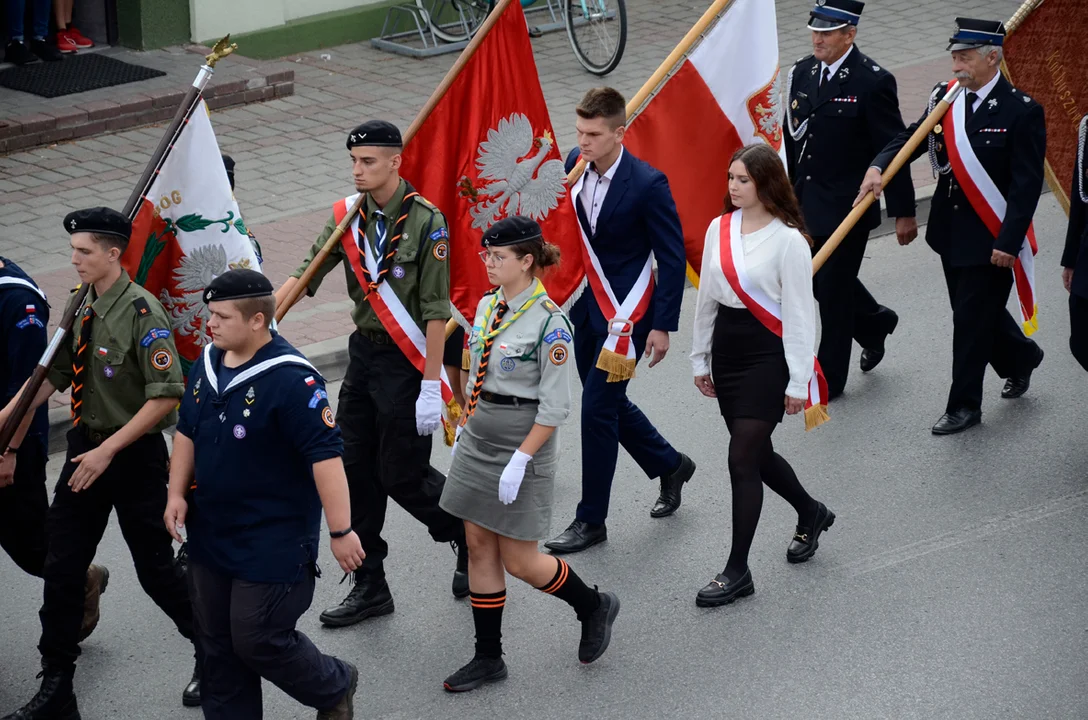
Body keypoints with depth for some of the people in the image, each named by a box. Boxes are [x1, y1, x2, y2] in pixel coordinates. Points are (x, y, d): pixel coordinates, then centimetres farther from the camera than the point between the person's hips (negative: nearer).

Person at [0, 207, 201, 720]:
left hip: (135, 456, -7)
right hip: (85, 447, 7)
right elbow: (54, 375, 12)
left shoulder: (141, 312, -19)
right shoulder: (78, 306, 4)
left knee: (155, 569, 4)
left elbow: (165, 396, -22)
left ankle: (212, 656, 28)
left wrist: (107, 451, -21)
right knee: (62, 567, 6)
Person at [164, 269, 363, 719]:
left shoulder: (291, 380, -23)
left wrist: (341, 531, -24)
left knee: (259, 641, -1)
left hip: (274, 544, -8)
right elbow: (187, 431, 16)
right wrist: (177, 494, 9)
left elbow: (326, 456, -24)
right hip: (211, 534, 8)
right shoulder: (207, 364, 2)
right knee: (218, 645, 15)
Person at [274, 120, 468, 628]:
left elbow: (436, 311, -16)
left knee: (402, 474, -2)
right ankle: (369, 586, 18)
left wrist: (431, 386, -18)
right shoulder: (349, 216, 4)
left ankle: (470, 534, 26)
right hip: (364, 353, 7)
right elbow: (305, 274, -1)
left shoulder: (426, 222, -15)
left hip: (407, 361, -7)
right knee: (355, 469, 7)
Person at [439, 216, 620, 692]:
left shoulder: (548, 322, -18)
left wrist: (520, 460, -20)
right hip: (478, 442, 7)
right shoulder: (488, 307, 5)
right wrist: (464, 429, 14)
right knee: (478, 547, 9)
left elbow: (554, 407, -18)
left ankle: (594, 606, 26)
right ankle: (488, 658, 19)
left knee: (519, 560, 0)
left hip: (523, 444, -7)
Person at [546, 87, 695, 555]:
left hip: (625, 312, -7)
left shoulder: (648, 185, -20)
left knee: (597, 407, -6)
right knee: (607, 403, 16)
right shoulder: (576, 164, -2)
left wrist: (663, 326, -14)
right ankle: (669, 465, 41)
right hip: (586, 305, 7)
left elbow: (672, 258, -14)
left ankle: (591, 520, 6)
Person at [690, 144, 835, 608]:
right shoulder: (719, 230, 5)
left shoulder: (788, 239, -12)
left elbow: (799, 313, -11)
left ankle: (737, 570, 1)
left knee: (743, 457, -8)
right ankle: (810, 514, 43)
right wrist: (700, 359, 16)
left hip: (768, 353, -6)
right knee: (756, 453, 16)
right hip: (727, 348, 7)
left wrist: (798, 381, -11)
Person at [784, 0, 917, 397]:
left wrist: (903, 212, -11)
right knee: (818, 280, 17)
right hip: (808, 204, 7)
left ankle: (829, 377, 15)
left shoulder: (872, 82, -17)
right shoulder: (803, 72, 3)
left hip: (847, 207, -7)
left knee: (833, 289, 1)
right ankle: (874, 321, 44)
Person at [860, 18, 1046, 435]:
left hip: (990, 239, -6)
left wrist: (1009, 243, -20)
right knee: (980, 311, 20)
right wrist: (878, 166, -22)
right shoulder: (945, 98, 2)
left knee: (972, 318, 0)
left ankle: (964, 406, 13)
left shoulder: (1021, 111, -16)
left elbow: (1027, 184, -16)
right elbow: (912, 137, -2)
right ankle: (1020, 358, 45)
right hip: (950, 229, 6)